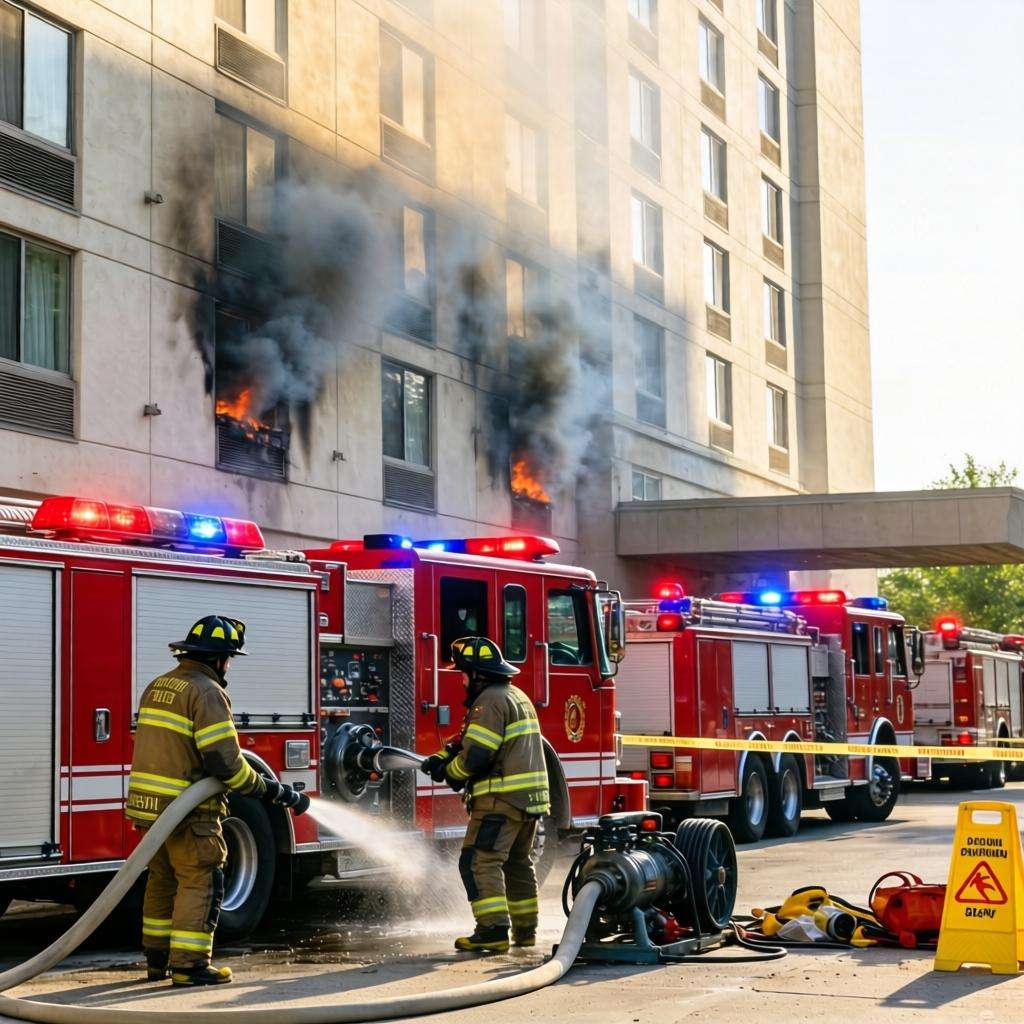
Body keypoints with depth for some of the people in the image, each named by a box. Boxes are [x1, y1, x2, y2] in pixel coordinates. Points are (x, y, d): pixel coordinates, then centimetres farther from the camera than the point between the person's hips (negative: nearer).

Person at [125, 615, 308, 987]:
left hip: (149, 803, 9)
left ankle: (158, 960, 23)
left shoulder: (158, 686, 15)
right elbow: (225, 762, -19)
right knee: (200, 883, -3)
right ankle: (188, 965, -4)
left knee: (162, 881, 17)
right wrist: (277, 792, -9)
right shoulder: (207, 691, -14)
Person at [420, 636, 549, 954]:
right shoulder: (517, 696, 21)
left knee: (479, 861, -11)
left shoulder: (490, 700, -13)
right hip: (531, 797, 11)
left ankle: (493, 931, -19)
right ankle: (525, 930, 26)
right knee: (519, 863, 19)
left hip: (502, 798, -11)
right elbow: (468, 739, 23)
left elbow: (475, 755, -19)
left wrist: (449, 772, -1)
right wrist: (441, 757, 13)